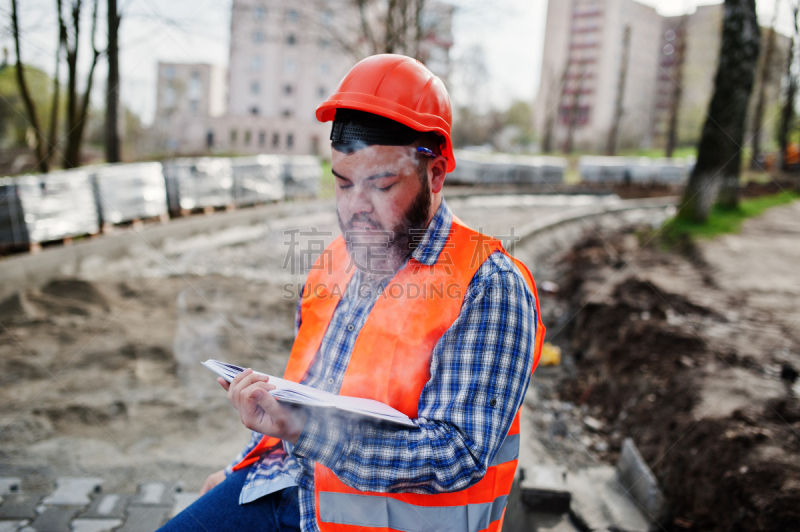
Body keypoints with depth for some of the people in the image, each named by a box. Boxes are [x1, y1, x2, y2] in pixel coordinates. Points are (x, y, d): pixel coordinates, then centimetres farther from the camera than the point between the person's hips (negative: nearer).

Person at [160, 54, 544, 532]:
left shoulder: (487, 289, -16)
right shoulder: (337, 264, 8)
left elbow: (457, 456, -22)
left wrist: (299, 427, -30)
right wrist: (241, 470, 19)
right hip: (286, 485, 7)